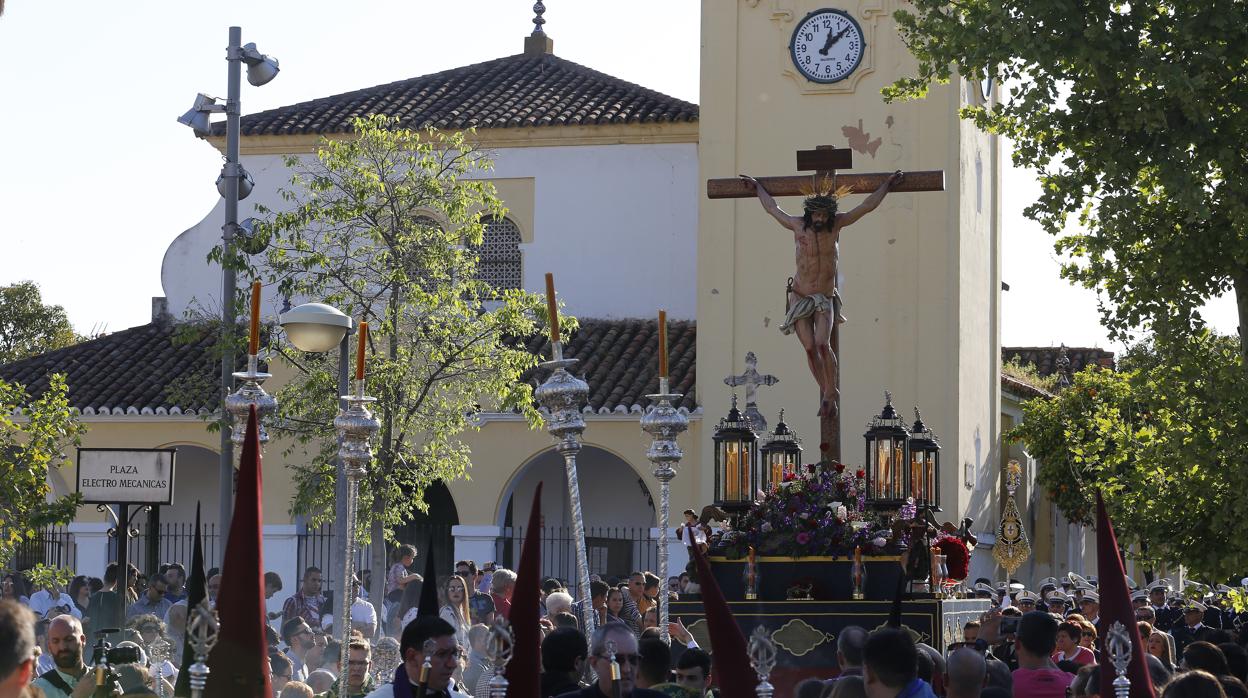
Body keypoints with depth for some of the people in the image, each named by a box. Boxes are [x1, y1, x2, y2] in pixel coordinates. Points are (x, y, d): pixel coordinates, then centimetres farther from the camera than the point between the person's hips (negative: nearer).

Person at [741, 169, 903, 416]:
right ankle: (825, 391, 13)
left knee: (823, 344, -20)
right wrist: (757, 186, 23)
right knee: (810, 348, -7)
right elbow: (772, 208, 12)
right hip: (800, 298, 1)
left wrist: (887, 185, 4)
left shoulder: (836, 224, -6)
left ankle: (830, 392, -4)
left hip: (825, 299, -1)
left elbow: (867, 206, 1)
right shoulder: (798, 225, -6)